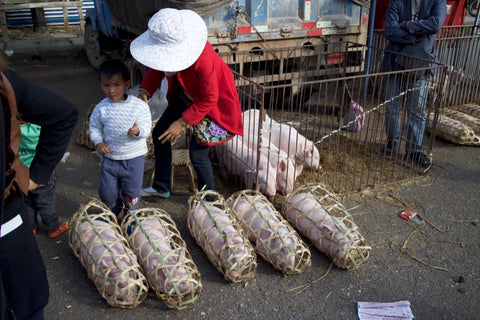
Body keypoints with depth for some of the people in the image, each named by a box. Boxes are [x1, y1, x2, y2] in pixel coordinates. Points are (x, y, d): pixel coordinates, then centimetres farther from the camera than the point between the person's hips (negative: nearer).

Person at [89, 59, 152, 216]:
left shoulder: (139, 106, -14)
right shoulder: (101, 108, -7)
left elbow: (146, 129, -13)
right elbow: (94, 127, 7)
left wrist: (137, 131, -36)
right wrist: (98, 143, -11)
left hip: (133, 157, -2)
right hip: (110, 157, 3)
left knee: (132, 192, 9)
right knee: (106, 191, 12)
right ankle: (114, 213, 43)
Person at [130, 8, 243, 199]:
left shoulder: (203, 58, -40)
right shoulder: (167, 47, -22)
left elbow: (209, 99, -29)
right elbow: (156, 69, -4)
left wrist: (183, 122, -26)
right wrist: (145, 91, -23)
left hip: (212, 103, -8)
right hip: (185, 96, 8)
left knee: (197, 153, -6)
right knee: (159, 134, 13)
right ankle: (161, 188, 32)